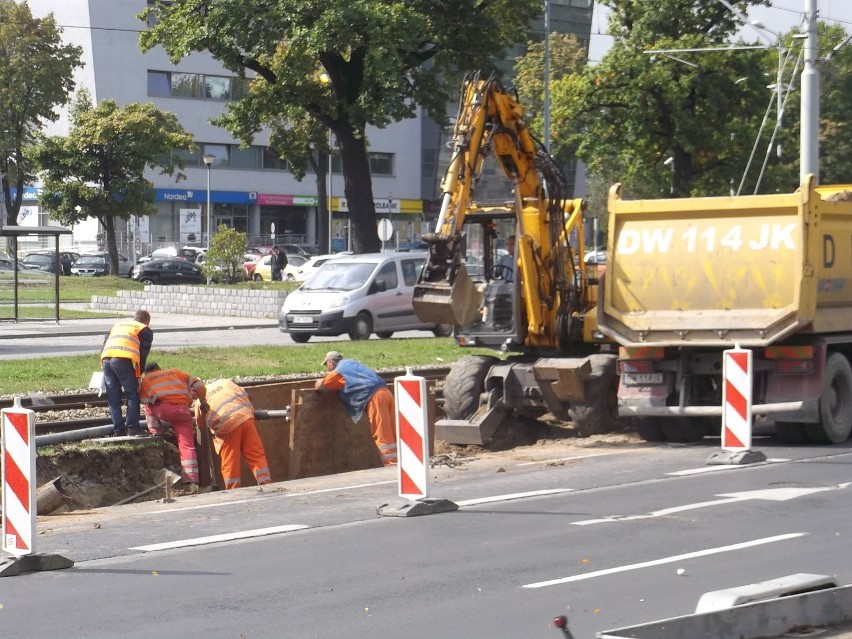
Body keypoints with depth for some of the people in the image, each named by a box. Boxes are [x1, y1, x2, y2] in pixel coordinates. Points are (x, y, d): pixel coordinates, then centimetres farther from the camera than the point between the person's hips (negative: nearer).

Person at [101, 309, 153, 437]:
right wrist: (139, 375, 8)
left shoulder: (118, 325, 35)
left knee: (113, 398, 11)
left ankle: (118, 430, 11)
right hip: (123, 361, -5)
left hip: (106, 359, 5)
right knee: (133, 395, 6)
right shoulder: (146, 330, 19)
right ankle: (132, 427, 0)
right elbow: (143, 354, 8)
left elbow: (104, 345, 26)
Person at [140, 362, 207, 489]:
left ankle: (157, 433, 23)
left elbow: (146, 404, 13)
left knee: (148, 406, 31)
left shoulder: (146, 380, 23)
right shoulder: (175, 372, 28)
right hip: (183, 411, 2)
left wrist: (155, 428, 17)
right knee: (187, 446, 3)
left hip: (164, 409, -2)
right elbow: (199, 385, 20)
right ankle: (192, 482, -7)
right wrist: (202, 400, 37)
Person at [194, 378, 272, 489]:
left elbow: (200, 423, 24)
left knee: (230, 463, 7)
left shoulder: (200, 401, 17)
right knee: (257, 456, 4)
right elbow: (244, 396, 18)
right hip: (245, 417, 2)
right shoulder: (225, 383, 21)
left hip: (226, 425, -2)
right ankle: (266, 486, -2)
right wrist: (250, 412, 30)